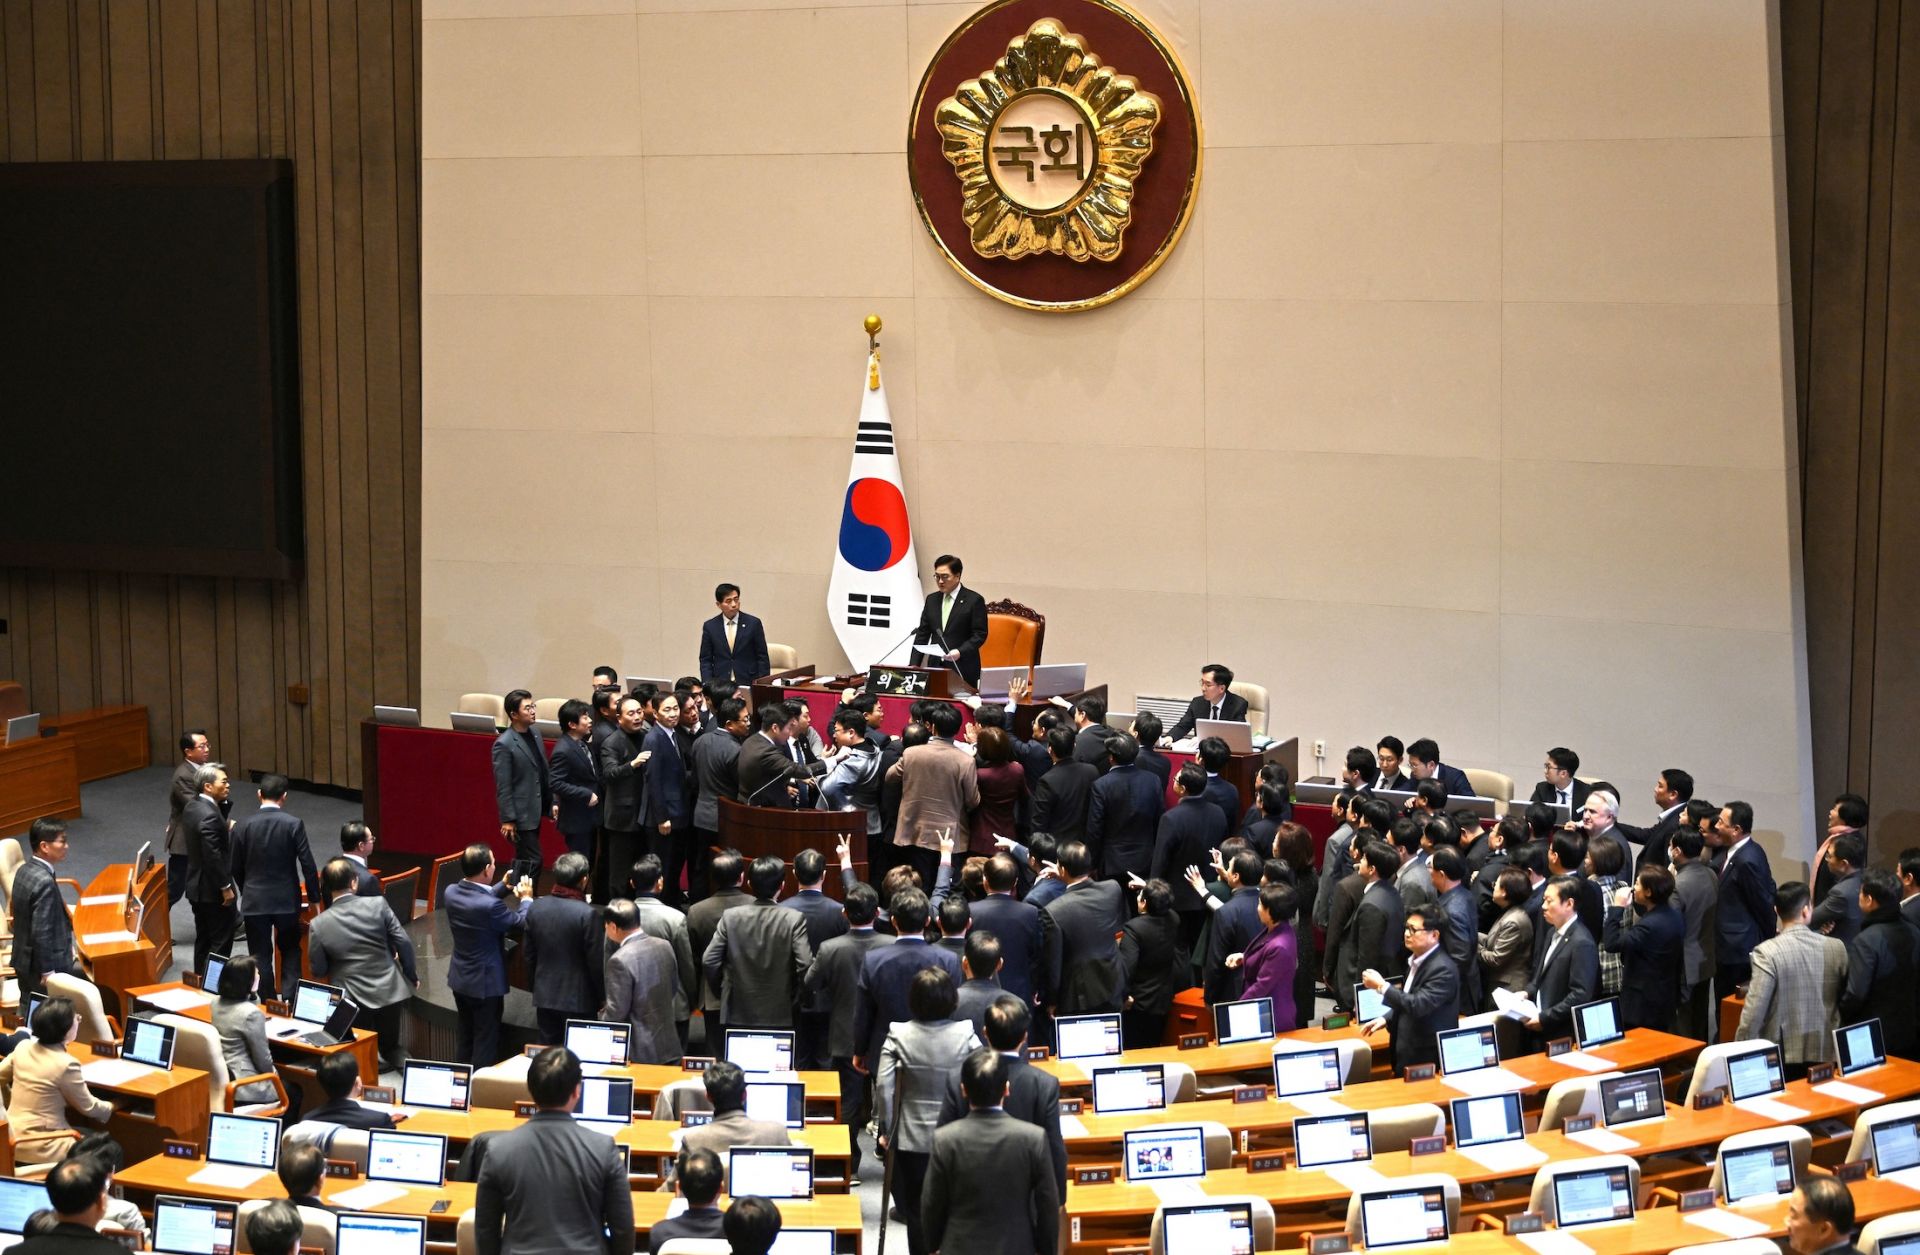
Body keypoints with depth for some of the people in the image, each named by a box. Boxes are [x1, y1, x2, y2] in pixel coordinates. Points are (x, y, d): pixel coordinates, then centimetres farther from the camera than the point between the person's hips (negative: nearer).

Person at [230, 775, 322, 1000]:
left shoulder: (244, 826, -5)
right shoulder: (293, 824, -10)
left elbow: (236, 868, 2)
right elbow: (308, 865, -9)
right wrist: (314, 898, 1)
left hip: (254, 901, 0)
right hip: (287, 900, 0)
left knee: (260, 955, 8)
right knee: (290, 949, 16)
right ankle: (289, 997, 5)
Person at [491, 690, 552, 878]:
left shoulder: (535, 734, 7)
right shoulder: (504, 744, -16)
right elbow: (503, 786, -16)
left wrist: (552, 802, 11)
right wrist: (507, 819, -16)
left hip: (536, 810, 8)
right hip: (521, 813, -8)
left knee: (524, 861, 16)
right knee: (533, 861, -7)